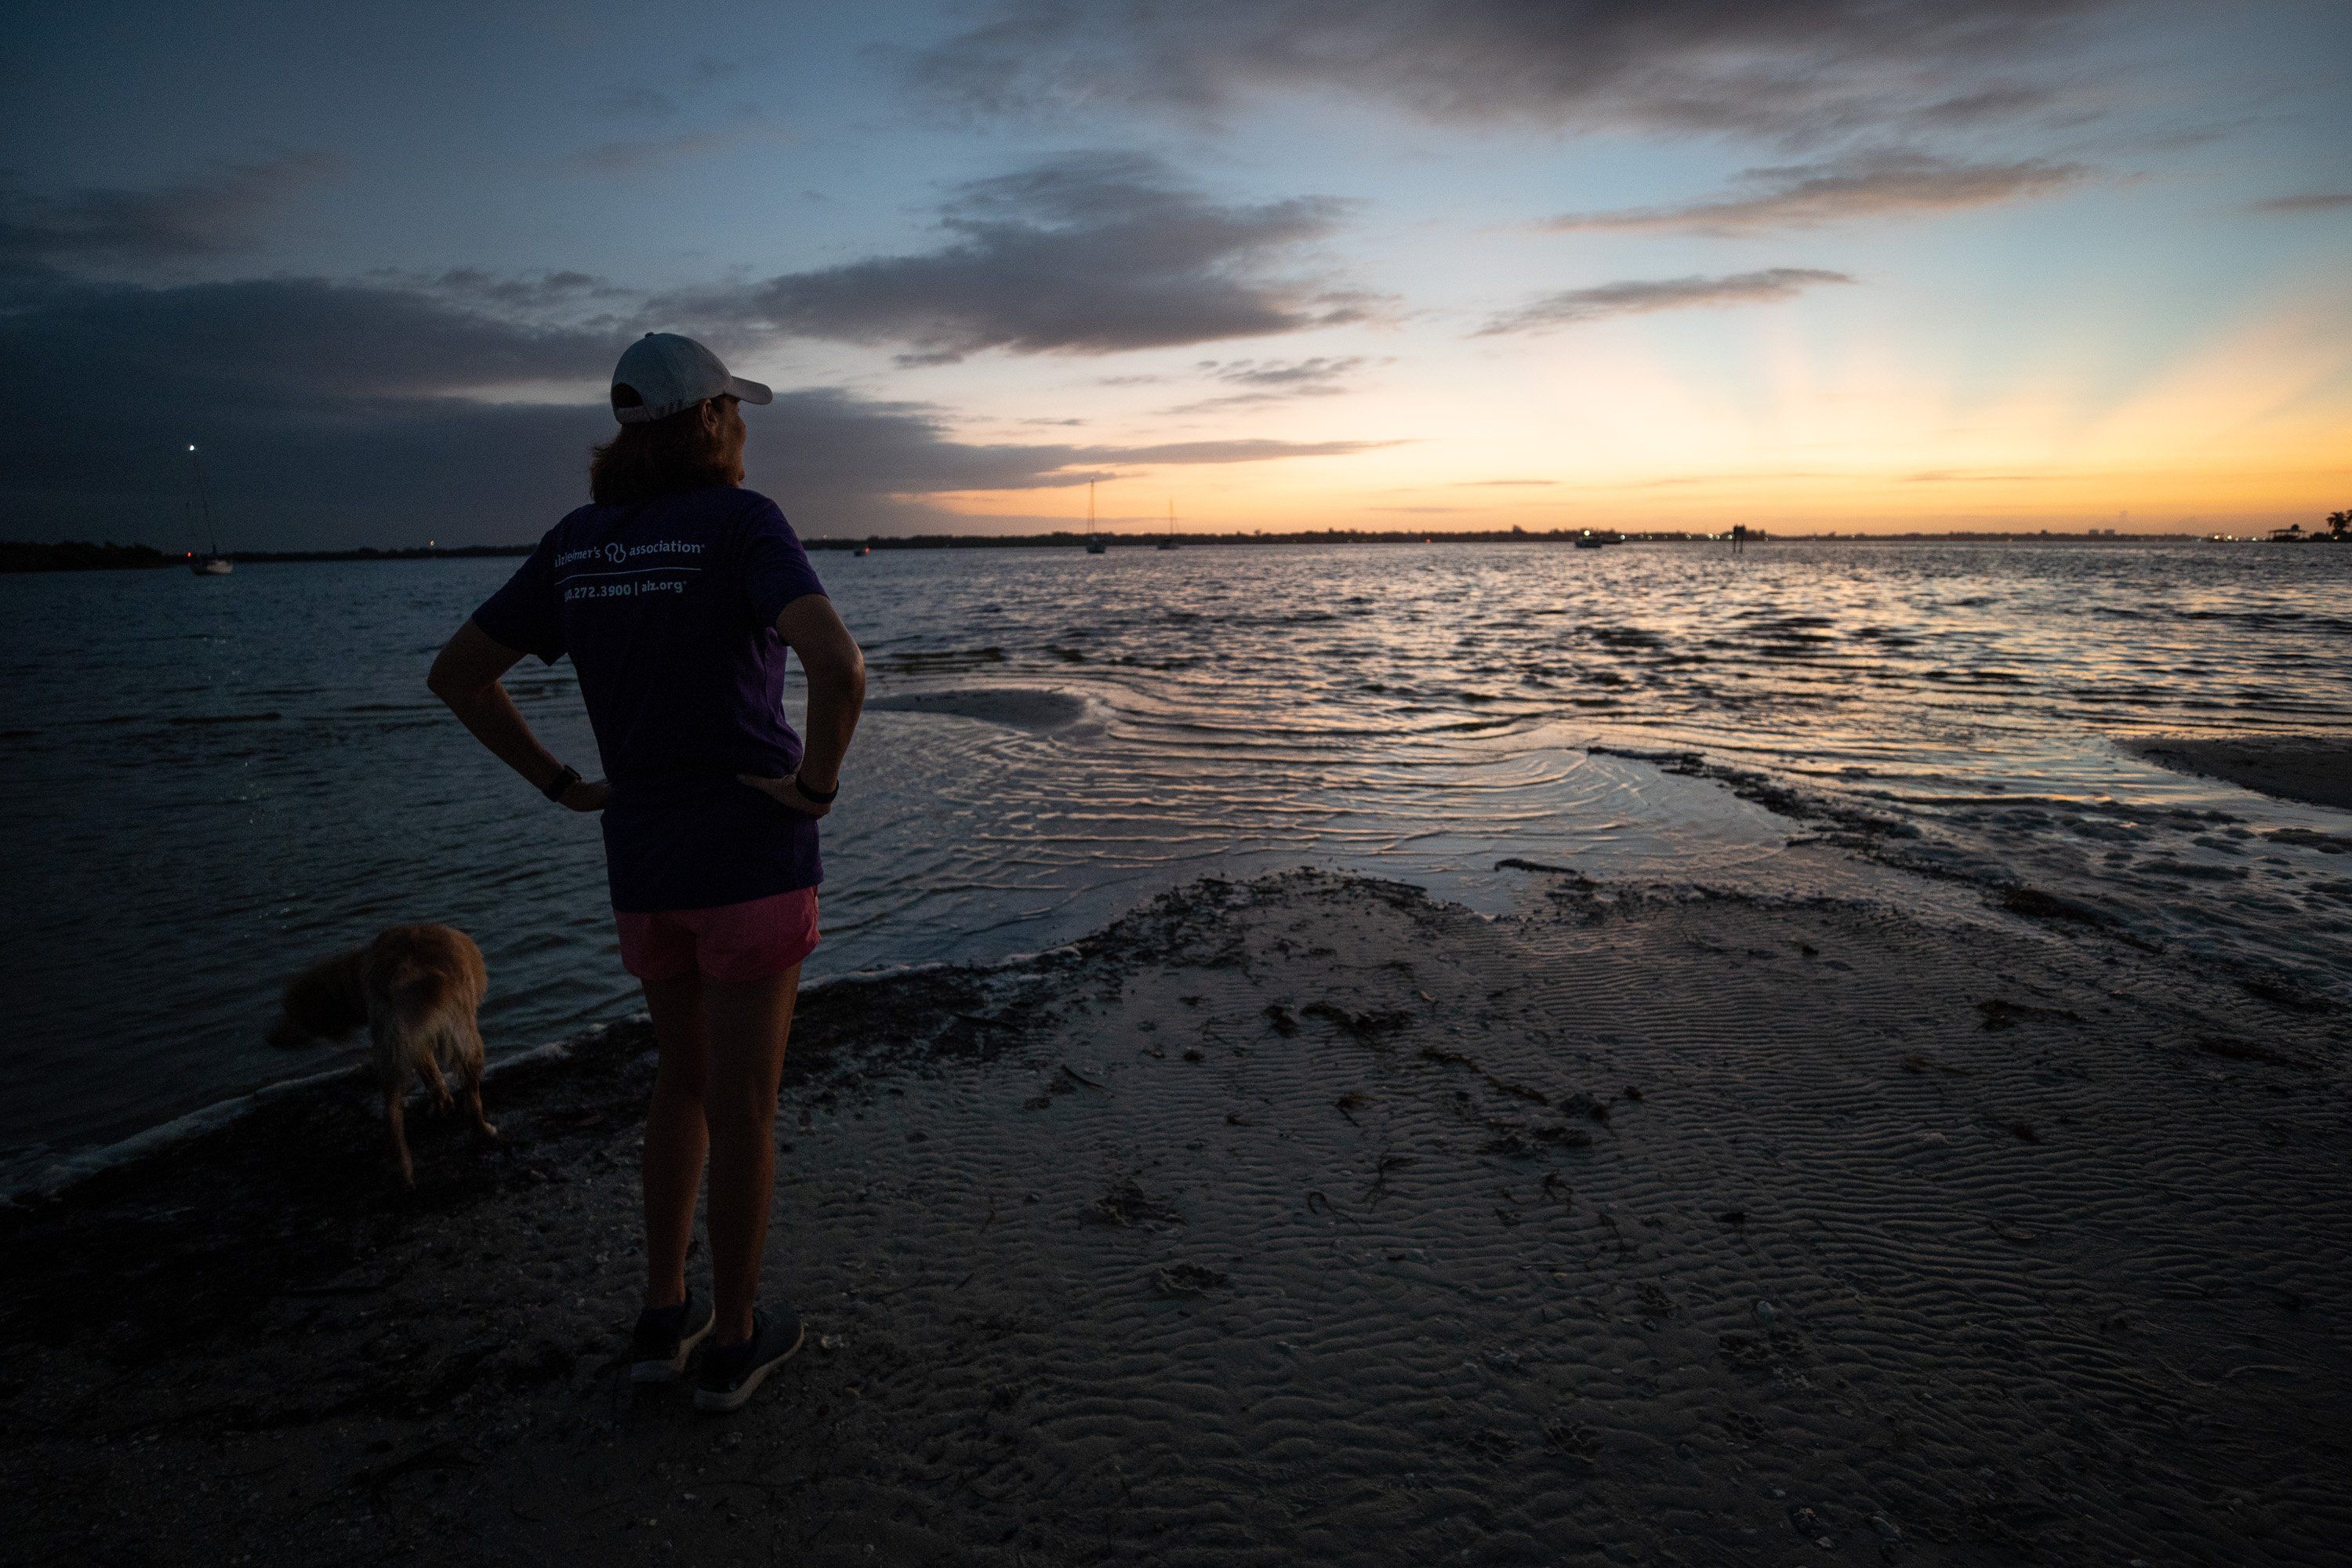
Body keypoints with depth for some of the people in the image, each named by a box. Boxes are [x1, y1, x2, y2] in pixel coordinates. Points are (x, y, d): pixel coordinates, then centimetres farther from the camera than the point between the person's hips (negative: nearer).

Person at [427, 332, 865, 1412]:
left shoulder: (578, 541, 7)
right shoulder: (741, 522, -12)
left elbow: (456, 673, 12)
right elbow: (838, 665, -29)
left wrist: (559, 785, 11)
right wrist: (818, 781, -14)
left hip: (640, 854, 6)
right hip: (752, 851, -5)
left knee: (684, 1077, 24)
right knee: (742, 1103, 8)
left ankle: (663, 1316, 30)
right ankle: (733, 1343, 24)